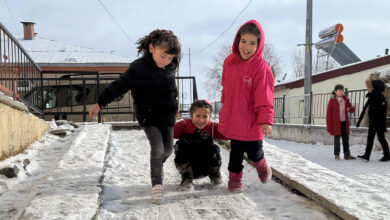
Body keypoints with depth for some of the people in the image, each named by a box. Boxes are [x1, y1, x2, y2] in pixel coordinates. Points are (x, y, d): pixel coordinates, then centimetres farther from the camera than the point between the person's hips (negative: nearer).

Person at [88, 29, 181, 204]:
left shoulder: (171, 66, -2)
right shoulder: (139, 68, -20)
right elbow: (119, 86, -17)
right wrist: (100, 104, -14)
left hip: (167, 116, 6)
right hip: (148, 117, -5)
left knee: (168, 149, 10)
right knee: (157, 148, -16)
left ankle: (157, 168, 39)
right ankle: (157, 185, -6)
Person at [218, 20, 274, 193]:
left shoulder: (261, 67, -16)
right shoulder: (229, 62, -1)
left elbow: (265, 97, -16)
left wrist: (266, 120, -21)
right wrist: (225, 105, 19)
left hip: (252, 120, -3)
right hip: (232, 118, 3)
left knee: (254, 151, 8)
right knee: (236, 151, 13)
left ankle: (261, 165, 42)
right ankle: (234, 178, 32)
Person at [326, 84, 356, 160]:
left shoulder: (345, 100, 7)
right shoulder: (332, 101, -7)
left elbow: (352, 109, 13)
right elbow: (329, 114, -7)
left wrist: (350, 109, -14)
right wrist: (329, 126, -11)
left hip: (344, 123, 5)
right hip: (336, 123, -5)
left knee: (346, 138, 8)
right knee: (337, 139, 0)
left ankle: (347, 154, 17)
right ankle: (337, 155, 12)